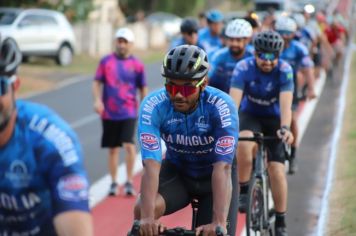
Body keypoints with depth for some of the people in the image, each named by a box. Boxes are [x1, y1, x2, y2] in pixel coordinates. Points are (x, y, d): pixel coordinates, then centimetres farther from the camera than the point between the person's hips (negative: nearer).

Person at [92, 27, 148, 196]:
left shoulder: (137, 65, 2)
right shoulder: (106, 61, 5)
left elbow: (143, 88, 9)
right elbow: (97, 82, 5)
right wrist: (97, 100, -11)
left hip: (129, 112, -2)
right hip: (109, 113, 2)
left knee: (129, 145, -16)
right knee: (113, 149, 9)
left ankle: (129, 181, -6)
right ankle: (113, 183, 19)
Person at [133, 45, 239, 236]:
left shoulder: (221, 106, -31)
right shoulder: (153, 106, -27)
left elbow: (223, 167, -38)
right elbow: (151, 164, -35)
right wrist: (148, 216, -49)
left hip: (213, 175, -1)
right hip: (177, 171, 1)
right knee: (143, 209, -28)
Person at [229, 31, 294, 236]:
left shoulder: (284, 70, -22)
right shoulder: (243, 68, -22)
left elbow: (286, 103, -33)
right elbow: (234, 100, -32)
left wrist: (285, 128, -50)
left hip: (274, 119, 0)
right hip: (250, 115, 0)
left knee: (277, 171, -10)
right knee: (243, 143, -35)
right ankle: (243, 191, -15)